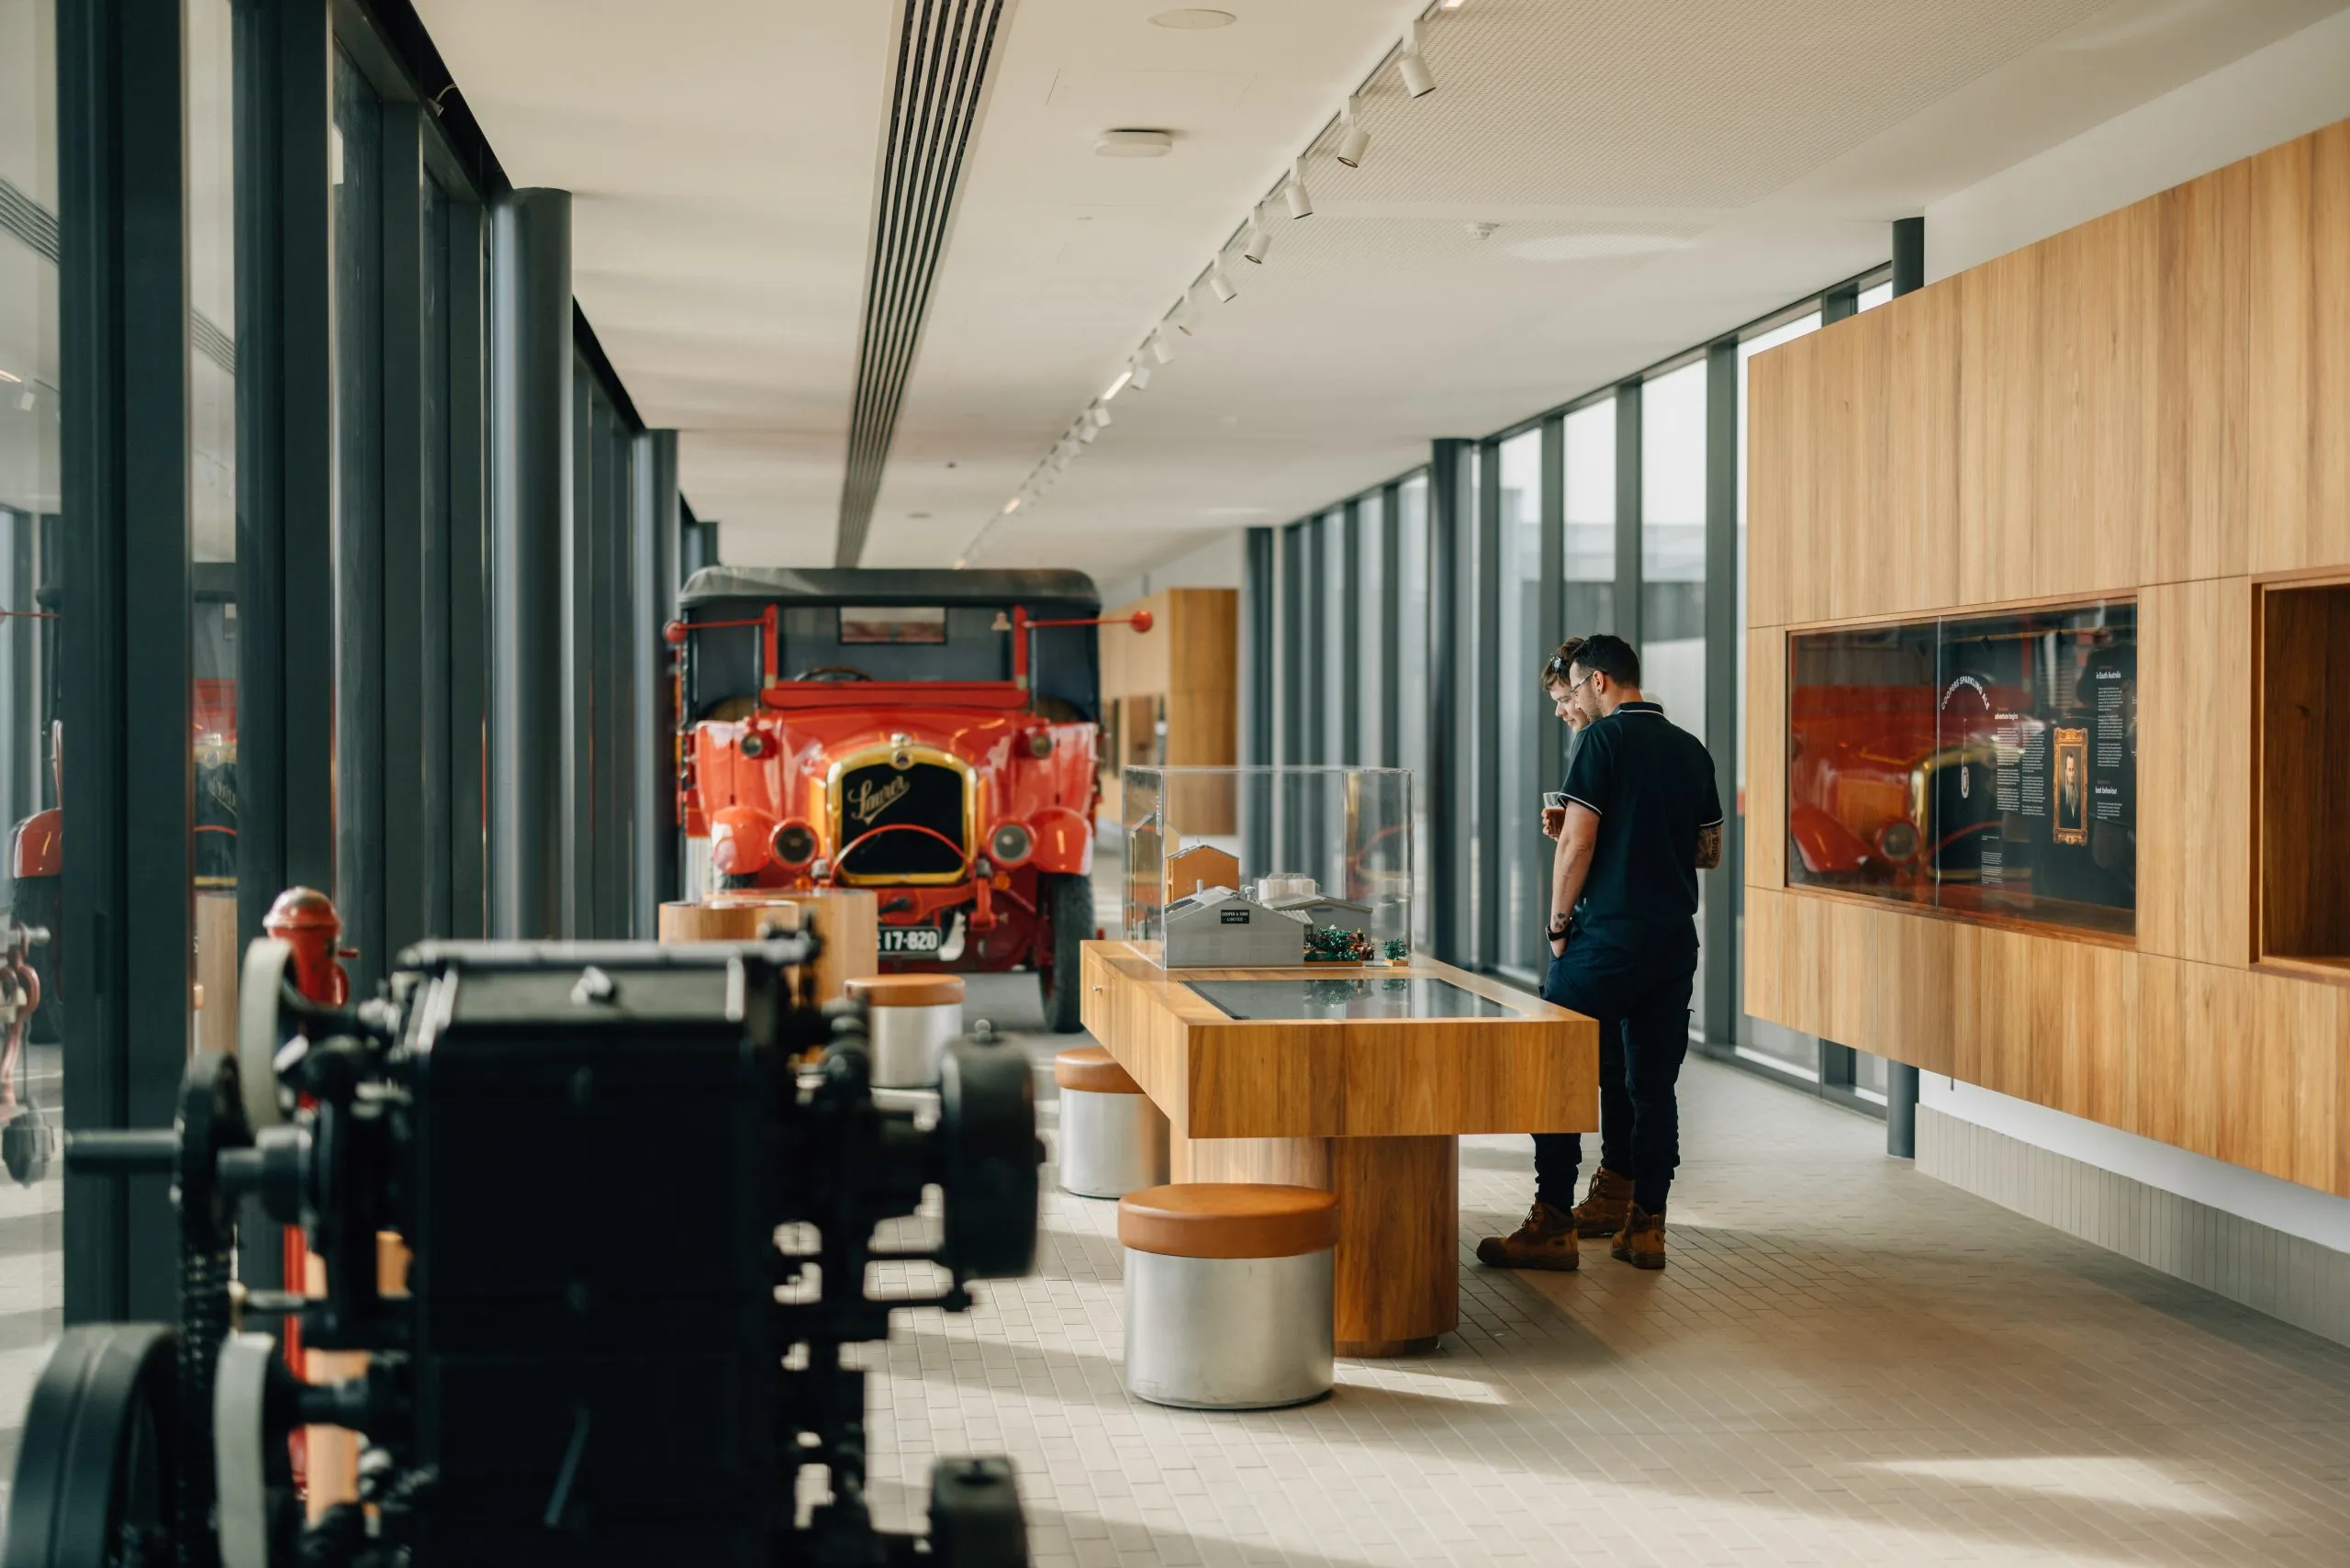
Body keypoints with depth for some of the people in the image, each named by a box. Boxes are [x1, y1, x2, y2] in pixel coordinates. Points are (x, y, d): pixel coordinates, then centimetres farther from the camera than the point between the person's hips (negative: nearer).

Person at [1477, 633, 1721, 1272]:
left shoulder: (1604, 739, -7)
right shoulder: (1692, 750, 13)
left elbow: (1577, 842, -14)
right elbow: (1709, 852, 19)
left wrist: (1560, 924, -5)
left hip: (1608, 933, -7)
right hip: (1676, 937, 7)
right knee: (1652, 1083, 9)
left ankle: (1553, 1225, -2)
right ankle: (1642, 1224, 11)